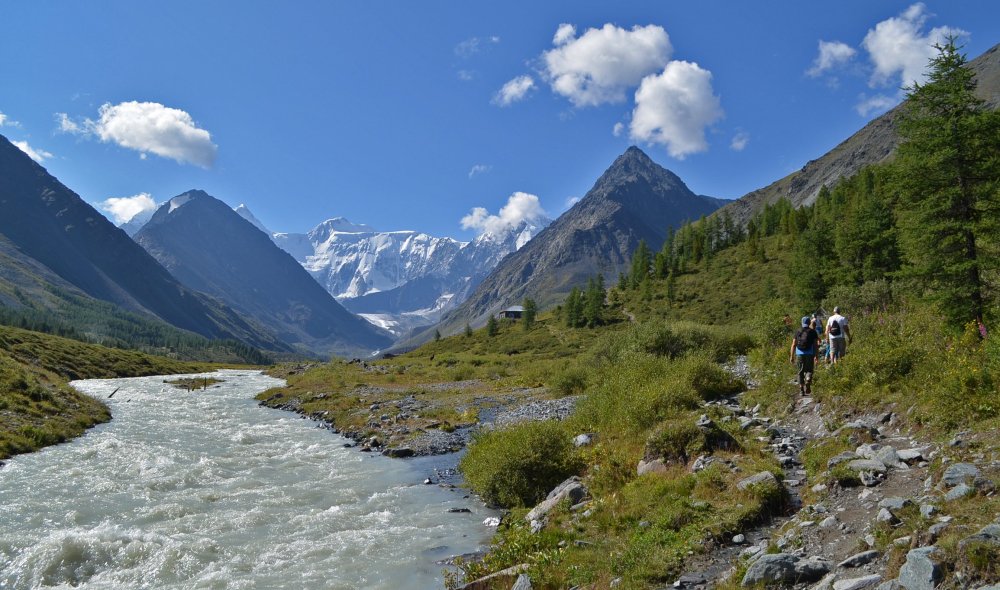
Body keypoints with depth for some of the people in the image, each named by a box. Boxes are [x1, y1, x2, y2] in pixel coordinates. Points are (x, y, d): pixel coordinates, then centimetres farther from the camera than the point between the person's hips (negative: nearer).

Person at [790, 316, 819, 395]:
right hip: (810, 354, -1)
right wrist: (816, 356, -4)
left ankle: (801, 390, 8)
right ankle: (808, 382, -18)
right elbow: (816, 345, -4)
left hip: (799, 354, 1)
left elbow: (793, 345, 2)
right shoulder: (813, 332, 3)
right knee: (809, 371, 11)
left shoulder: (797, 331, 6)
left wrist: (791, 356, 5)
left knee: (801, 372, 11)